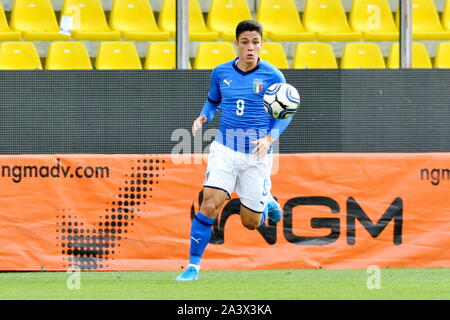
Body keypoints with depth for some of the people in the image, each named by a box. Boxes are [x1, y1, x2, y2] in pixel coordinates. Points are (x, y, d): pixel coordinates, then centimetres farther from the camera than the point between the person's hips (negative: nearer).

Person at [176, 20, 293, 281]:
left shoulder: (273, 76, -7)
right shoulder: (221, 73, 1)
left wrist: (270, 137, -16)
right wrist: (203, 118, -3)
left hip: (257, 155, -1)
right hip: (225, 150, 1)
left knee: (250, 222, 6)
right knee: (209, 205, -18)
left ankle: (267, 201, 42)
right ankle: (194, 265, -7)